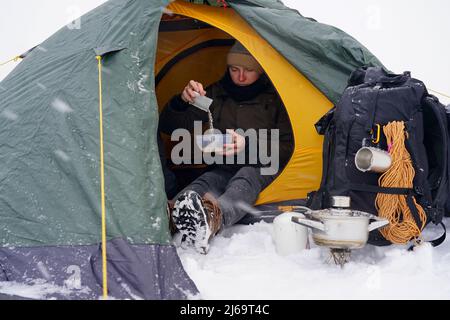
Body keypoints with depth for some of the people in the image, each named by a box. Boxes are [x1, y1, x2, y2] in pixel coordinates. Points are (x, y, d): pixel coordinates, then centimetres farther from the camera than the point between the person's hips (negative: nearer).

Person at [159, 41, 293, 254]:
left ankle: (211, 220, -72)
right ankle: (166, 214, -67)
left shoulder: (275, 98, -1)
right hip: (223, 170, 3)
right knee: (205, 182, -33)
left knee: (246, 178, -39)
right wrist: (182, 101, -19)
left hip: (261, 170, -3)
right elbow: (168, 127, 4)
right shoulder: (216, 94, 6)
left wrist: (248, 147, -24)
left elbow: (286, 149, -5)